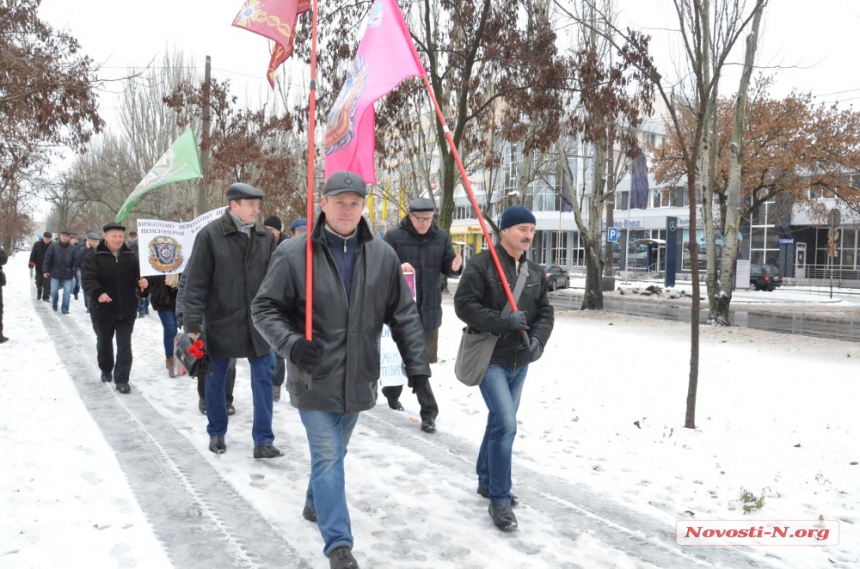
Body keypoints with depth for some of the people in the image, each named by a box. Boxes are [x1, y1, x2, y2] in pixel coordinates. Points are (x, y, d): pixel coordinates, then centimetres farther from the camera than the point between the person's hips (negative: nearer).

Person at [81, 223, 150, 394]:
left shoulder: (131, 257, 5)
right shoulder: (94, 258, -6)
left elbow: (138, 277, 6)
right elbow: (88, 279, -17)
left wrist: (143, 283, -19)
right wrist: (98, 293, -37)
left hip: (126, 311, 1)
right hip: (102, 310, -1)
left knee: (124, 346, -1)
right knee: (104, 343, 18)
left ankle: (122, 380, 3)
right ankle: (106, 371, 40)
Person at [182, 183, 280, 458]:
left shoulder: (265, 237, 2)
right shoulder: (210, 235, -9)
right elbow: (196, 283, -9)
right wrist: (192, 323, -13)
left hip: (256, 322, 3)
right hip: (220, 321, -2)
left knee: (263, 380, 1)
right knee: (216, 381, 12)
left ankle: (263, 441, 8)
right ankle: (217, 434, 31)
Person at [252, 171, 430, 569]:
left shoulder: (382, 256, -1)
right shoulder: (294, 254, -11)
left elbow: (404, 314, 4)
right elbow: (264, 308, -5)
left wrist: (417, 363, 1)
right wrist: (290, 343, -22)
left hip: (358, 379, 4)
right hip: (314, 379, -4)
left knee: (334, 453, 21)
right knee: (328, 457, -4)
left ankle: (316, 504, 46)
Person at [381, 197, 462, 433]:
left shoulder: (441, 237, 4)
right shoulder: (394, 236, -7)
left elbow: (447, 266, 7)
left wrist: (454, 267, -16)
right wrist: (398, 268, -27)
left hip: (429, 308, 5)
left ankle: (392, 392, 41)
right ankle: (429, 411, 1)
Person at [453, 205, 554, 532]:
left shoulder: (535, 273, 9)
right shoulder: (481, 265, -11)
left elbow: (545, 312, 10)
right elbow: (464, 304, -16)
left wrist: (537, 339, -10)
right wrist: (504, 322, -24)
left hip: (520, 362, 7)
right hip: (490, 358, -7)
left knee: (499, 422, 19)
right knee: (506, 424, -14)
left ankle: (487, 481, 37)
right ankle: (499, 499, -2)